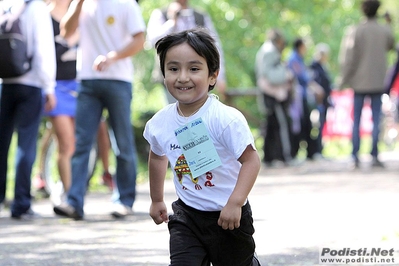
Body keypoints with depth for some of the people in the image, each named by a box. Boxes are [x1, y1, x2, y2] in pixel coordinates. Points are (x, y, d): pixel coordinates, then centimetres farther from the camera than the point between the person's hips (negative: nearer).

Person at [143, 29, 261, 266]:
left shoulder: (225, 119, -23)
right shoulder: (160, 123, -5)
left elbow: (251, 160, -24)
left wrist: (235, 202, -34)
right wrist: (157, 200, 25)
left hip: (228, 216, -3)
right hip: (187, 215, 3)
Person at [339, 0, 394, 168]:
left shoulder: (354, 31, -8)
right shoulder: (385, 31, -2)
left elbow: (347, 59, -10)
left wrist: (344, 80, -1)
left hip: (359, 83, -1)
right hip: (378, 83, 1)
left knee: (356, 121, 5)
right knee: (376, 120, 3)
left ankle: (355, 158, 0)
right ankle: (374, 156, -4)